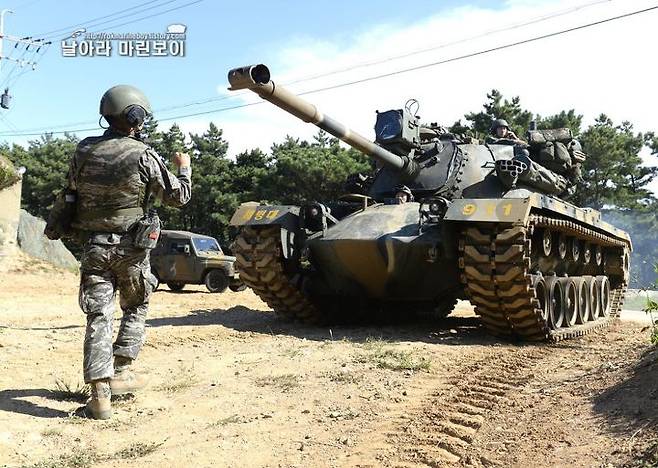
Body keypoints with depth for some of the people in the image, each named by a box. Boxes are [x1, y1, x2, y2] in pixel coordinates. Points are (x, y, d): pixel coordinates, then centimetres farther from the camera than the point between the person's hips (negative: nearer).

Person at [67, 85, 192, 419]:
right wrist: (184, 168, 14)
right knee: (135, 309, 19)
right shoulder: (144, 155, -11)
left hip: (93, 245, 3)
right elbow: (178, 197, -3)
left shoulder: (84, 151, 0)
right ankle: (121, 372, 19)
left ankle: (100, 393, -2)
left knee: (98, 315, 3)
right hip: (131, 247, -2)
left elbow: (72, 188, 15)